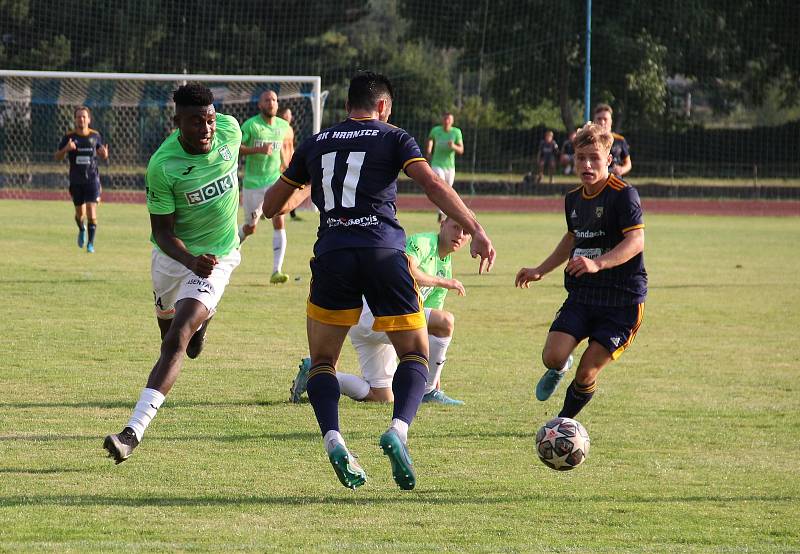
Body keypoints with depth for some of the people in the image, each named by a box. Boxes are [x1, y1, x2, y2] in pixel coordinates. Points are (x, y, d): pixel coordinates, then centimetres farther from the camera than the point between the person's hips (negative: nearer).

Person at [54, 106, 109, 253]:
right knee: (80, 212, 11)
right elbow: (57, 157, 0)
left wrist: (104, 153, -11)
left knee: (91, 212, -13)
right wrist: (66, 149, -20)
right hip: (76, 180, 1)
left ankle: (91, 244, -4)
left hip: (92, 179, -1)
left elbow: (102, 155, 14)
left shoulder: (95, 135, 1)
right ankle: (82, 229, 44)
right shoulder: (69, 136, -2)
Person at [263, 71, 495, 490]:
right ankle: (398, 429, -17)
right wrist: (476, 232, -10)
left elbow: (272, 206, 27)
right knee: (415, 354, 9)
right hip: (384, 251, -2)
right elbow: (433, 185, -7)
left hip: (332, 253, 2)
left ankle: (332, 438, -12)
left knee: (322, 362, 14)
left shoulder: (315, 145, 18)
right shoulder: (394, 138, 10)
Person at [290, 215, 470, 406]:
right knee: (446, 321, -23)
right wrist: (442, 281, -16)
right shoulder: (422, 242, -6)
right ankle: (428, 391, -14)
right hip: (373, 311, -10)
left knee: (382, 397, 9)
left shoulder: (445, 269, 20)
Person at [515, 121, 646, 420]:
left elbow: (636, 241, -25)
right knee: (552, 356, -15)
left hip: (623, 298, -5)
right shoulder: (574, 199, 11)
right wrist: (540, 270, 31)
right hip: (581, 295, 5)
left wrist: (597, 263, -39)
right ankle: (559, 369, 24)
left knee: (587, 373, -8)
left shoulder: (623, 194, -13)